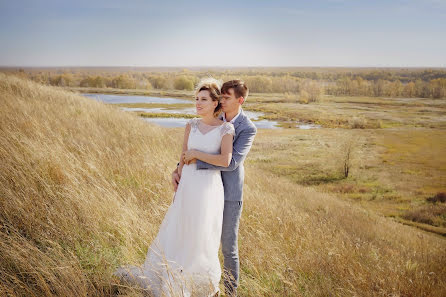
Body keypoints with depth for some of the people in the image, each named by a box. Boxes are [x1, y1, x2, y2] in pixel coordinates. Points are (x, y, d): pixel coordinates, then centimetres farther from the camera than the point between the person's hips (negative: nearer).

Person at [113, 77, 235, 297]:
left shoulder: (226, 129, -8)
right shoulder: (191, 125, 6)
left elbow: (226, 160, -20)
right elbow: (183, 158, 7)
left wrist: (196, 154, -13)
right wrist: (177, 187, 5)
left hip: (209, 188, -4)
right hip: (188, 186, 4)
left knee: (202, 239, 6)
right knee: (175, 233, 13)